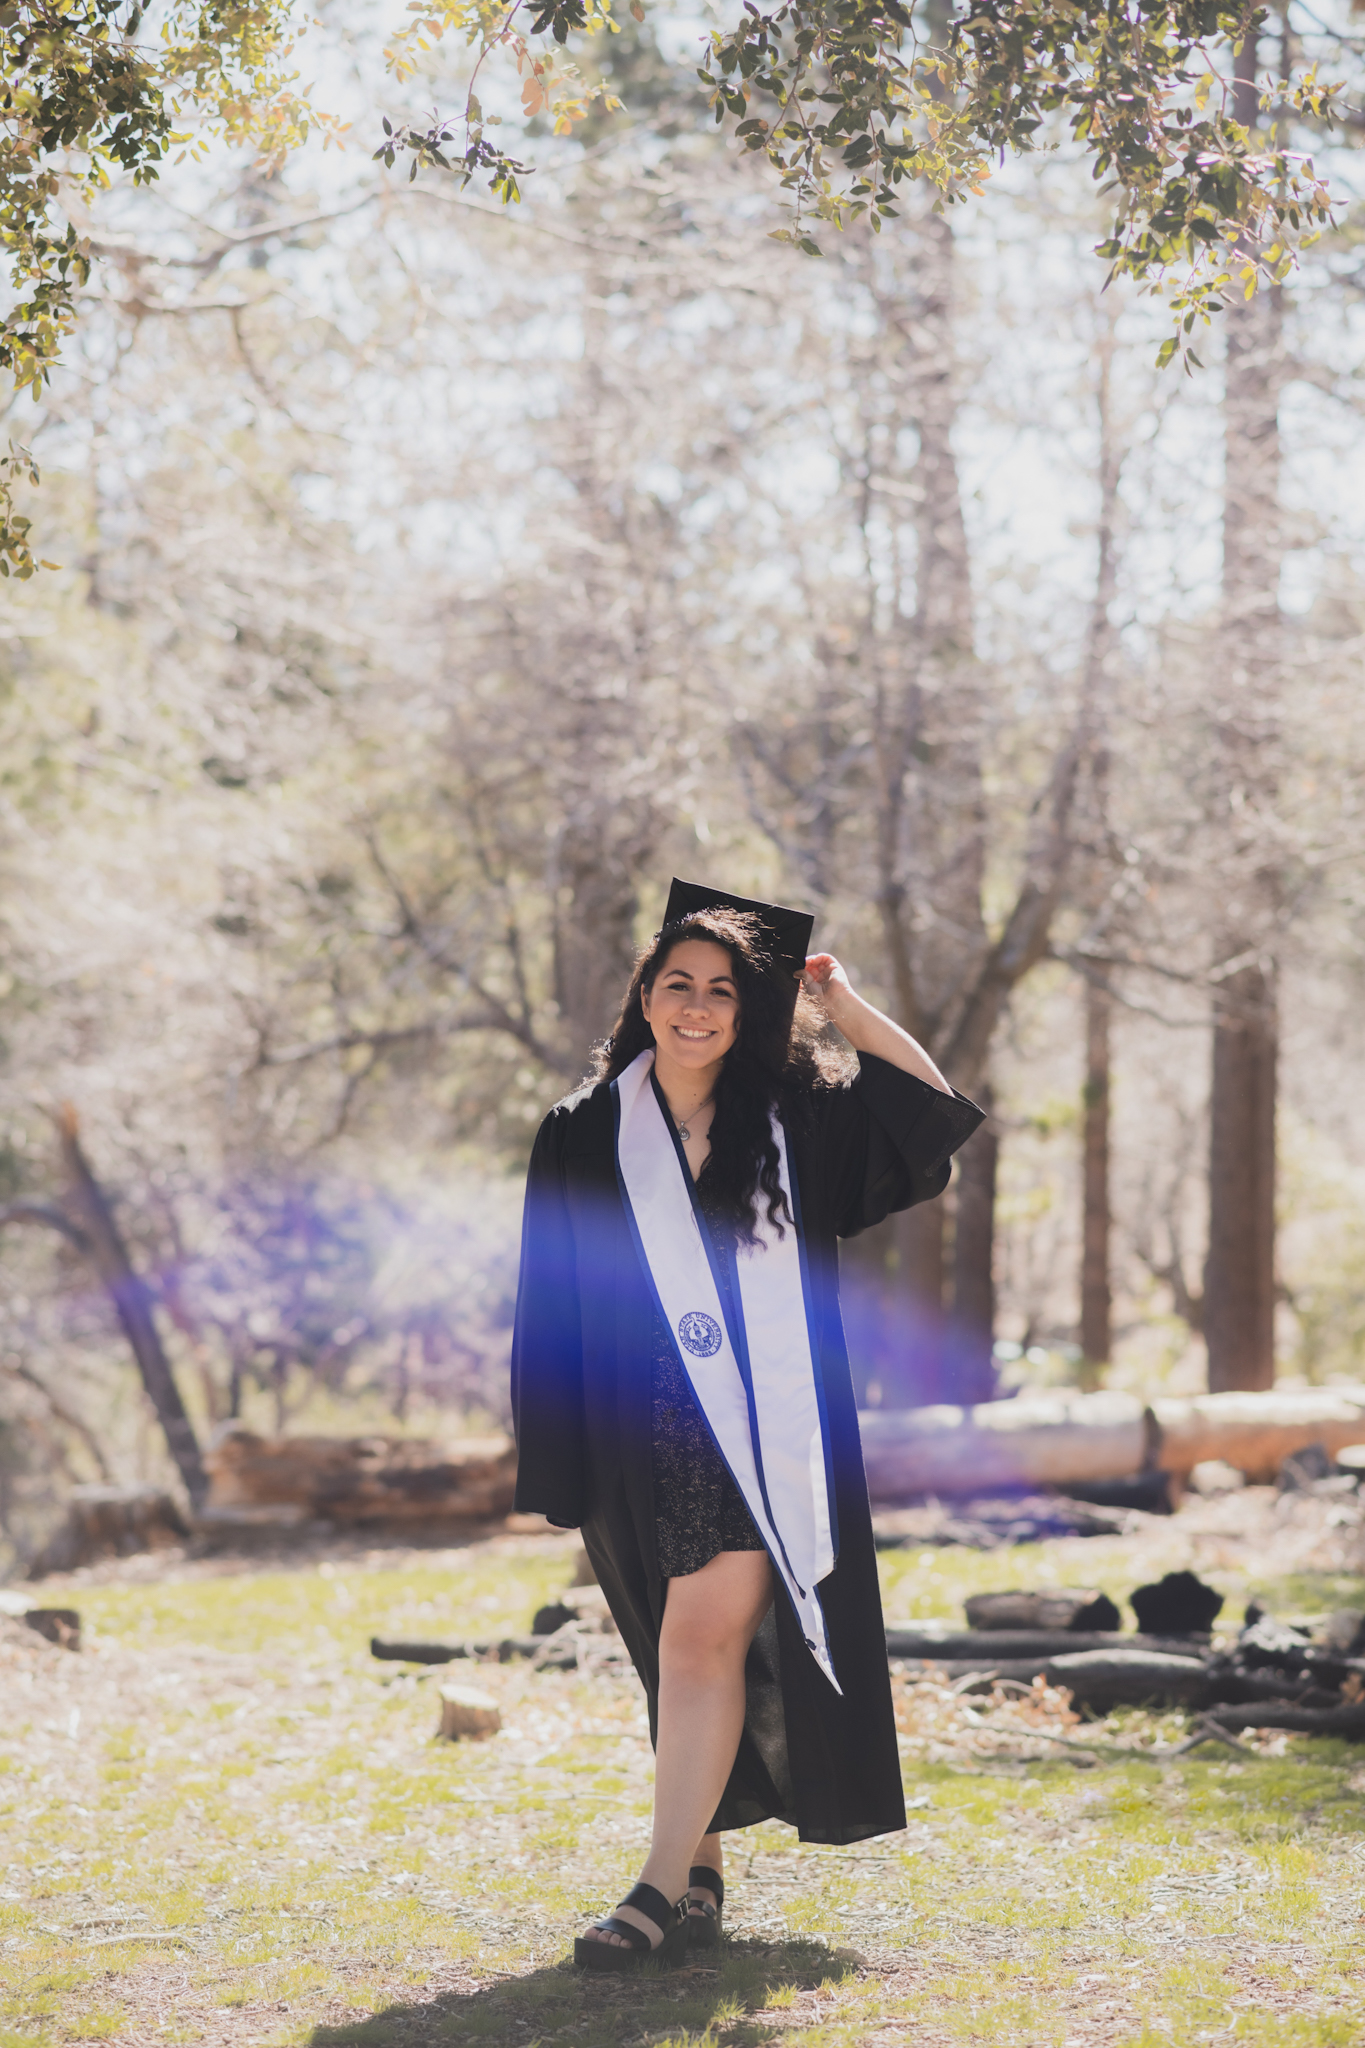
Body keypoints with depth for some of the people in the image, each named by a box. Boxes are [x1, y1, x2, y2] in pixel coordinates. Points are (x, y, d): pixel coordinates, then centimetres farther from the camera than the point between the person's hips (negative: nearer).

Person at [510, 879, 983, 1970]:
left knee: (705, 1633, -14)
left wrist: (839, 1000, 1)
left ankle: (667, 1886, -15)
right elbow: (551, 1307, 7)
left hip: (766, 1426, -1)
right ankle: (701, 1875, 21)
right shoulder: (584, 1136, 6)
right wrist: (554, 1458, 3)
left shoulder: (791, 1117, 6)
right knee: (694, 1642, 9)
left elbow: (935, 1109, 5)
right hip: (643, 1427, 2)